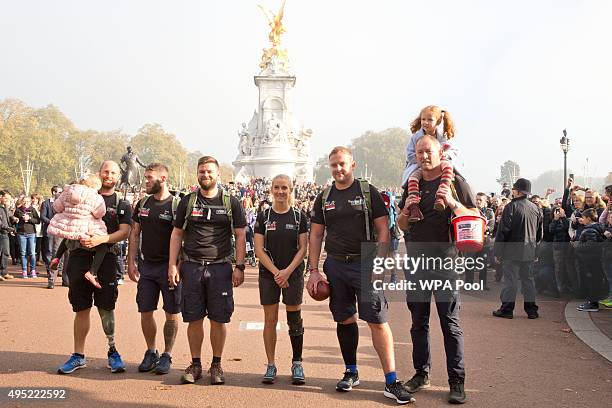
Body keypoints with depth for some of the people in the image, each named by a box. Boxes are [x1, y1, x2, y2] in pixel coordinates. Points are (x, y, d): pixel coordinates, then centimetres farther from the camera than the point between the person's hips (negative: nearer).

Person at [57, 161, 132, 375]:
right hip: (79, 256, 2)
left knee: (106, 308, 0)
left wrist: (100, 240, -21)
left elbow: (124, 232, -5)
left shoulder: (122, 204, 8)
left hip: (105, 258, -2)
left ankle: (113, 352, 14)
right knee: (81, 309, 7)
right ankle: (78, 356, 15)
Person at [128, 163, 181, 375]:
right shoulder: (142, 204, 10)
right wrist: (131, 262, 4)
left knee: (172, 313, 3)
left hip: (169, 266, -5)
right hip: (146, 266, 5)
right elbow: (134, 235, 13)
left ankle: (167, 355, 15)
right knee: (145, 312, 8)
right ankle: (151, 352, 24)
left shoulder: (176, 205, -7)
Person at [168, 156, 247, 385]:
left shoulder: (231, 203, 5)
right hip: (191, 267, 1)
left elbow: (240, 236, 5)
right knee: (194, 319, 5)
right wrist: (172, 265, 2)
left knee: (218, 319, 3)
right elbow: (177, 234, 10)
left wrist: (239, 267, -3)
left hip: (220, 267, -1)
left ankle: (216, 365, 17)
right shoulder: (187, 202, 9)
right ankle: (195, 364, 18)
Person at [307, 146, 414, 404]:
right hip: (335, 265, 4)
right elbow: (315, 235, 12)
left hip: (365, 264, -4)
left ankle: (391, 381, -4)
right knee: (345, 320, 11)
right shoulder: (324, 198, 10)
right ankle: (351, 372, 27)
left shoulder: (368, 192, 0)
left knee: (377, 321, -8)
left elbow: (383, 230, -3)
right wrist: (313, 270, 4)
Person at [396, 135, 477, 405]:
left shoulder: (455, 181, 0)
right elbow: (401, 226, 16)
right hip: (415, 260, 5)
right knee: (418, 321, 10)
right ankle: (422, 373, 22)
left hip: (444, 261, -4)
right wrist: (406, 210, -6)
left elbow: (475, 218, -4)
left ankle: (457, 381, 3)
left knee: (450, 323, -3)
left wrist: (453, 203, -20)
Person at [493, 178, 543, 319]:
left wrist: (498, 251, -7)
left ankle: (507, 309, 3)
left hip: (512, 251, -6)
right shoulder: (536, 209, 8)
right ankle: (531, 310, 15)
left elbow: (503, 231, -12)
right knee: (528, 279, 11)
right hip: (529, 252, 6)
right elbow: (540, 233, 15)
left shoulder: (511, 207, -11)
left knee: (510, 280, -1)